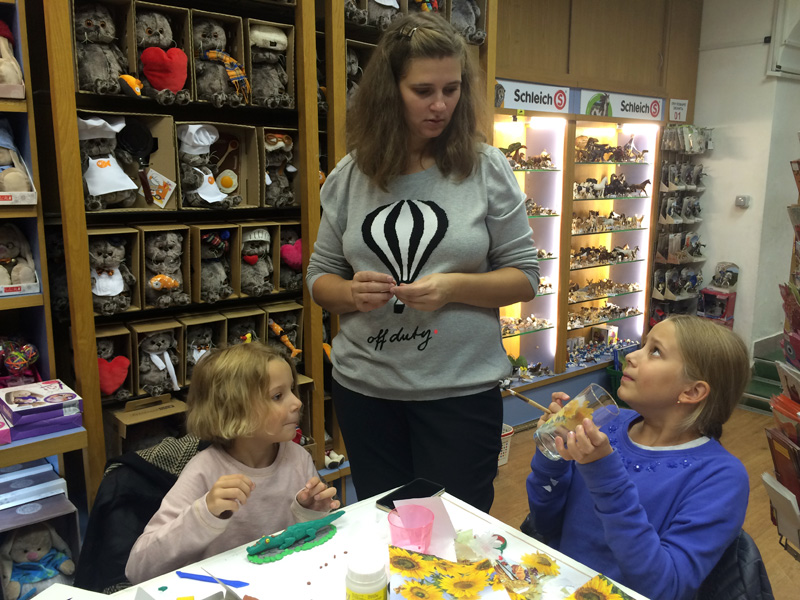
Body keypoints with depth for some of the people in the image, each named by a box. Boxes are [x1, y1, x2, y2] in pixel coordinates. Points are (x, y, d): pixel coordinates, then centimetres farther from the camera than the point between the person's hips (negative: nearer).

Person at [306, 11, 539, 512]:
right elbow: (320, 277, 7)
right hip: (364, 388, 3)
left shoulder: (486, 168, -5)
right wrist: (351, 294, -14)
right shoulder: (350, 176, 1)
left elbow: (525, 277, -2)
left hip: (461, 391, -2)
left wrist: (454, 287, -19)